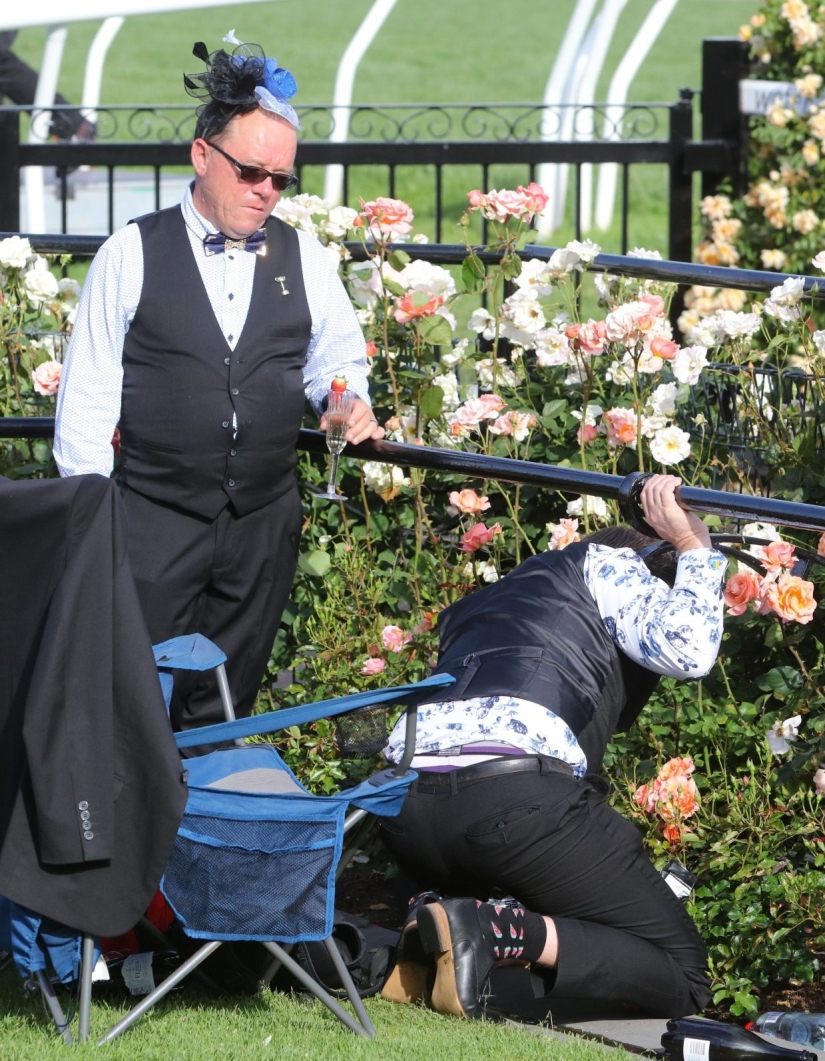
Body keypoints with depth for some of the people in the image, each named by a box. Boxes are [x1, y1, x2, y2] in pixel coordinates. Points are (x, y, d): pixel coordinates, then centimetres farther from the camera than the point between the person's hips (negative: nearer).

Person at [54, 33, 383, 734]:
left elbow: (336, 358, 16)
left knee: (227, 705, 10)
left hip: (266, 518, 3)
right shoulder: (132, 255, -1)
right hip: (156, 517, -3)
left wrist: (349, 403, -7)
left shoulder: (303, 259, 7)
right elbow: (89, 393, 0)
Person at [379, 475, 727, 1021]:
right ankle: (493, 932, -20)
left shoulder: (477, 605, 39)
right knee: (682, 976, 2)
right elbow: (686, 650, 1)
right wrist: (693, 546, 13)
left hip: (408, 809, 8)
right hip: (519, 794, -7)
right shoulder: (609, 564, 18)